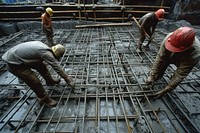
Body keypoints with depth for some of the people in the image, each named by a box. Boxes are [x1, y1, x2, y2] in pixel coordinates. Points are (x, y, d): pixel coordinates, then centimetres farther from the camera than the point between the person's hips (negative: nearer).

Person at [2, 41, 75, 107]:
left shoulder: (44, 46, -2)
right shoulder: (47, 54, -25)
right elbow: (59, 69, -19)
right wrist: (69, 80, -8)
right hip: (14, 64, -9)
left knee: (41, 66, 16)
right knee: (35, 82, -8)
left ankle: (50, 81, 37)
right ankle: (44, 99, 15)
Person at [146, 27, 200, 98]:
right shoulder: (170, 37, -40)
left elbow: (180, 75, -39)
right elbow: (159, 57, -36)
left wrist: (164, 91, -38)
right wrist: (152, 75, -37)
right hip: (168, 56, 2)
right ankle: (159, 75, 26)